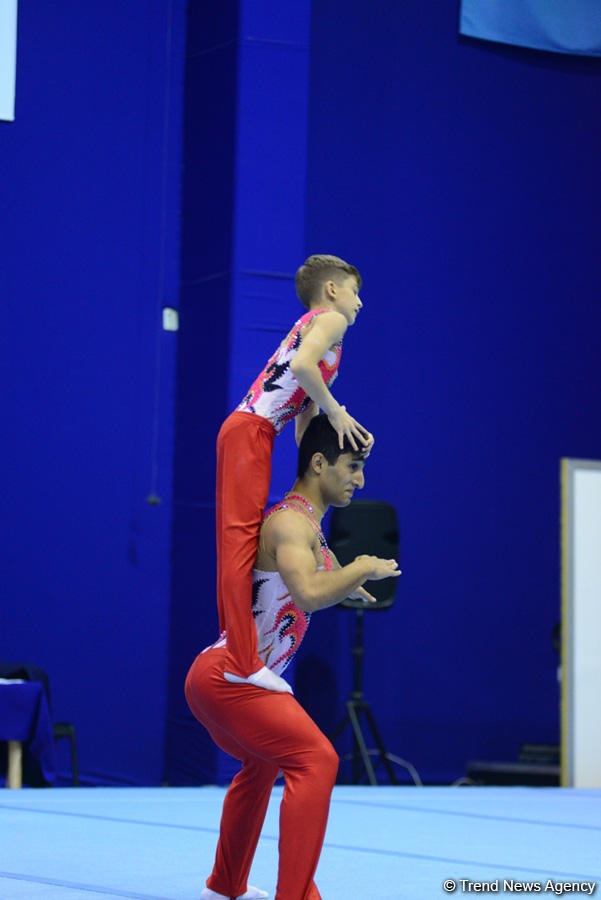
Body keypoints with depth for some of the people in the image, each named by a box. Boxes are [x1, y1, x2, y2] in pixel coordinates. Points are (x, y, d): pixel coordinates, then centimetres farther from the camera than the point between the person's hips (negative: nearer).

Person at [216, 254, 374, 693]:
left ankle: (234, 649, 13)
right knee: (240, 539, -14)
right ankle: (243, 662, -19)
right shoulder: (329, 319, 1)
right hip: (250, 431, -10)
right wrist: (336, 412, -12)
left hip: (249, 433, 10)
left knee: (238, 543, 10)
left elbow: (305, 433, 25)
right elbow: (301, 364, -23)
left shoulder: (315, 328, 29)